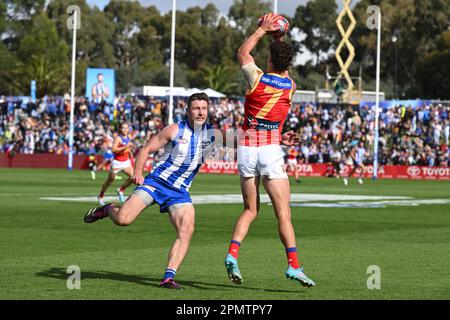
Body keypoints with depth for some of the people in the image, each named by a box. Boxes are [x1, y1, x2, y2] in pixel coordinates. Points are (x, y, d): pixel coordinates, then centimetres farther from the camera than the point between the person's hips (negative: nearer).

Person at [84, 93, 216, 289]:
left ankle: (169, 277, -16)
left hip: (180, 191, 3)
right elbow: (146, 149, -2)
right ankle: (107, 210, 20)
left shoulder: (213, 134, 2)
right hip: (156, 182, -2)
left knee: (186, 231, -20)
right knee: (123, 219, -16)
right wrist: (138, 172, -14)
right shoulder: (175, 130, -6)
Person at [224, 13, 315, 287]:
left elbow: (243, 53, 18)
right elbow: (283, 73, 28)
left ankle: (232, 254, -4)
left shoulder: (257, 78, -3)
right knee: (284, 213, -4)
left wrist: (263, 29, 25)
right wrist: (279, 38, 35)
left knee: (250, 209, 14)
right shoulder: (290, 87, 2)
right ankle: (293, 265, -15)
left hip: (246, 149, 2)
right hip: (271, 150, -2)